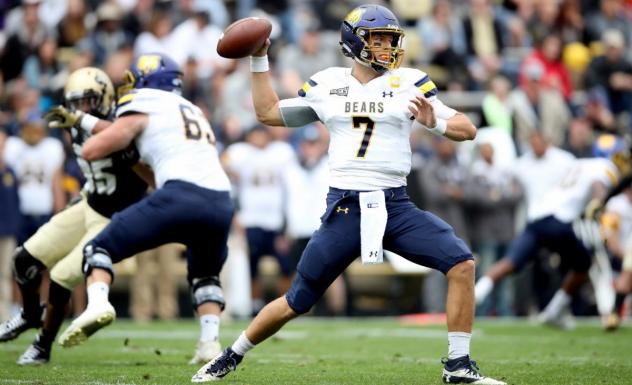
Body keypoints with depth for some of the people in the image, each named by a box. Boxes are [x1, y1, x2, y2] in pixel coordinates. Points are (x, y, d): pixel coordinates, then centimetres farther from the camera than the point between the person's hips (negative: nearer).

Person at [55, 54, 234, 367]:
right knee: (205, 275, 31)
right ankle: (210, 342, 11)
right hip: (221, 203, 6)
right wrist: (80, 119, 45)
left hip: (180, 196, -6)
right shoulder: (193, 112, 33)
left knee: (102, 248, 8)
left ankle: (97, 303, -20)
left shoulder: (143, 111, 13)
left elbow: (91, 151, 11)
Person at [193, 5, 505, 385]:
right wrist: (259, 61, 17)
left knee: (462, 263, -19)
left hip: (395, 206, 0)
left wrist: (435, 123, -18)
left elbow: (468, 129, 2)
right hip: (344, 208, 0)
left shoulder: (409, 83, 4)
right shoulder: (327, 85, 9)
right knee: (296, 303, 3)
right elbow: (268, 112, 22)